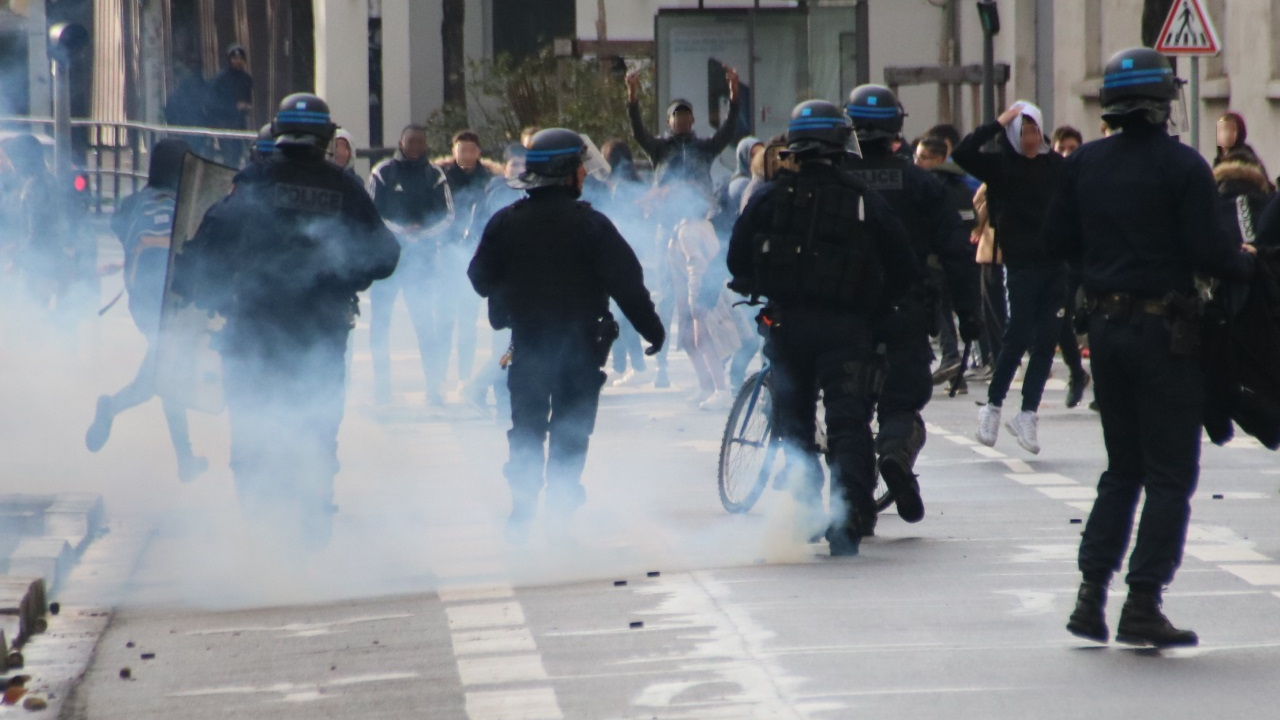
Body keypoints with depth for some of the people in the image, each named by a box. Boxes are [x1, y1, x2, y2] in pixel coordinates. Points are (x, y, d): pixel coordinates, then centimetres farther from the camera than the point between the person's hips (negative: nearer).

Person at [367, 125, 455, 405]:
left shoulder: (435, 176, 5)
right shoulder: (383, 172, 1)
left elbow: (447, 216, 3)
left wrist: (422, 232, -15)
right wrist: (401, 230, -16)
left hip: (423, 256, 0)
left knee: (426, 323, -3)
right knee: (380, 322, 1)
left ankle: (435, 388, -1)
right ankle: (382, 389, 8)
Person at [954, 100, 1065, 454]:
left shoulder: (1056, 164, 6)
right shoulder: (999, 165, -1)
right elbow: (962, 153, -16)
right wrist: (998, 124, -15)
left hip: (1056, 265, 3)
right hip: (1021, 263, -3)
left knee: (1046, 341, 2)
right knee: (1019, 336, -6)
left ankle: (1028, 413, 10)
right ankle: (992, 407, 10)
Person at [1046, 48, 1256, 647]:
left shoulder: (1083, 164, 3)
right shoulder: (1181, 165, -14)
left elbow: (1058, 240, 6)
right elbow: (1205, 249, -17)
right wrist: (1245, 264, 2)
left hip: (1105, 324, 6)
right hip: (1164, 328, -6)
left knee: (1122, 469, 17)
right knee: (1170, 474, 1)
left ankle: (1091, 593, 9)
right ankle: (1142, 604, -4)